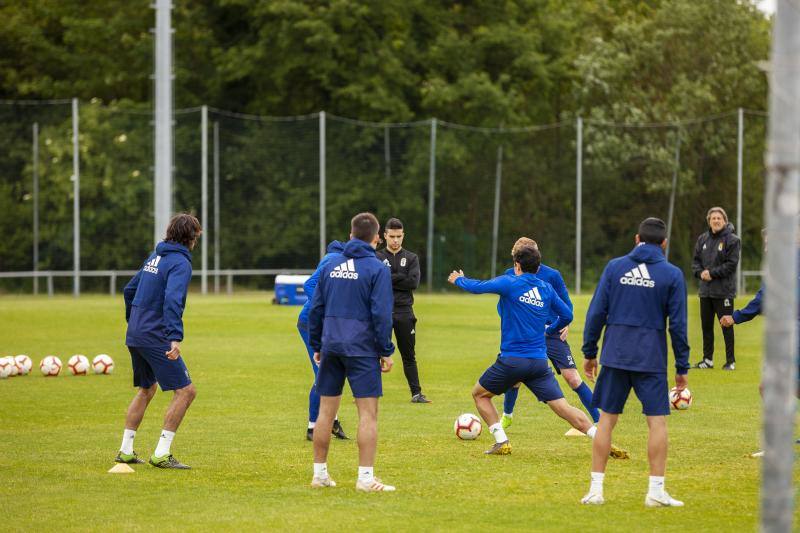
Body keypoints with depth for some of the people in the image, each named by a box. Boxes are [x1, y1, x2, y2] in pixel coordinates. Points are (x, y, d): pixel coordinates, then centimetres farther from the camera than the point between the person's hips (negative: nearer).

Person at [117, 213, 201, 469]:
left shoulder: (155, 256, 15)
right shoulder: (180, 263, -12)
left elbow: (129, 290, 24)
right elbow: (172, 301, -27)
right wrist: (175, 338, -36)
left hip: (134, 336, 9)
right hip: (156, 338, -9)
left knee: (146, 390, 24)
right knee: (186, 391, -5)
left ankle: (126, 450, 25)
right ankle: (161, 454, -10)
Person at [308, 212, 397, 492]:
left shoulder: (331, 264, 8)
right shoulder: (377, 268, -7)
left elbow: (316, 308, 10)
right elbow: (381, 314, -11)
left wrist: (316, 346, 18)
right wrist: (386, 352, -5)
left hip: (331, 348, 5)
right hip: (362, 350, -5)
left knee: (326, 410, 11)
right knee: (368, 412, -3)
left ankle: (319, 473, 16)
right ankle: (366, 478, -8)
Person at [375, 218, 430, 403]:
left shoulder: (411, 258, 8)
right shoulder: (376, 257, 5)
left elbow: (414, 282, -8)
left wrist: (388, 279, -11)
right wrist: (399, 279, -14)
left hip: (404, 313, 2)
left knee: (409, 356, 7)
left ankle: (416, 393, 10)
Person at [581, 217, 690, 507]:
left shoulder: (614, 266, 4)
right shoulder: (672, 274, -1)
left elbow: (596, 312, 3)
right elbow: (678, 323, -1)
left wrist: (589, 353, 11)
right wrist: (681, 367, 4)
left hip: (615, 356, 2)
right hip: (651, 360, -2)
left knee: (606, 420, 8)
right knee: (657, 422, 3)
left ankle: (595, 489, 6)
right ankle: (656, 491, -1)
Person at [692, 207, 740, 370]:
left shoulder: (732, 240, -6)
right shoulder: (703, 239, 10)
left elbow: (731, 264, -12)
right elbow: (696, 260, 12)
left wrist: (712, 273, -15)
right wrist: (700, 273, -7)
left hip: (724, 290, -6)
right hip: (705, 290, 6)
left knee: (727, 326, -1)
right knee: (706, 326, 11)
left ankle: (730, 361, 5)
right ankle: (708, 359, 20)